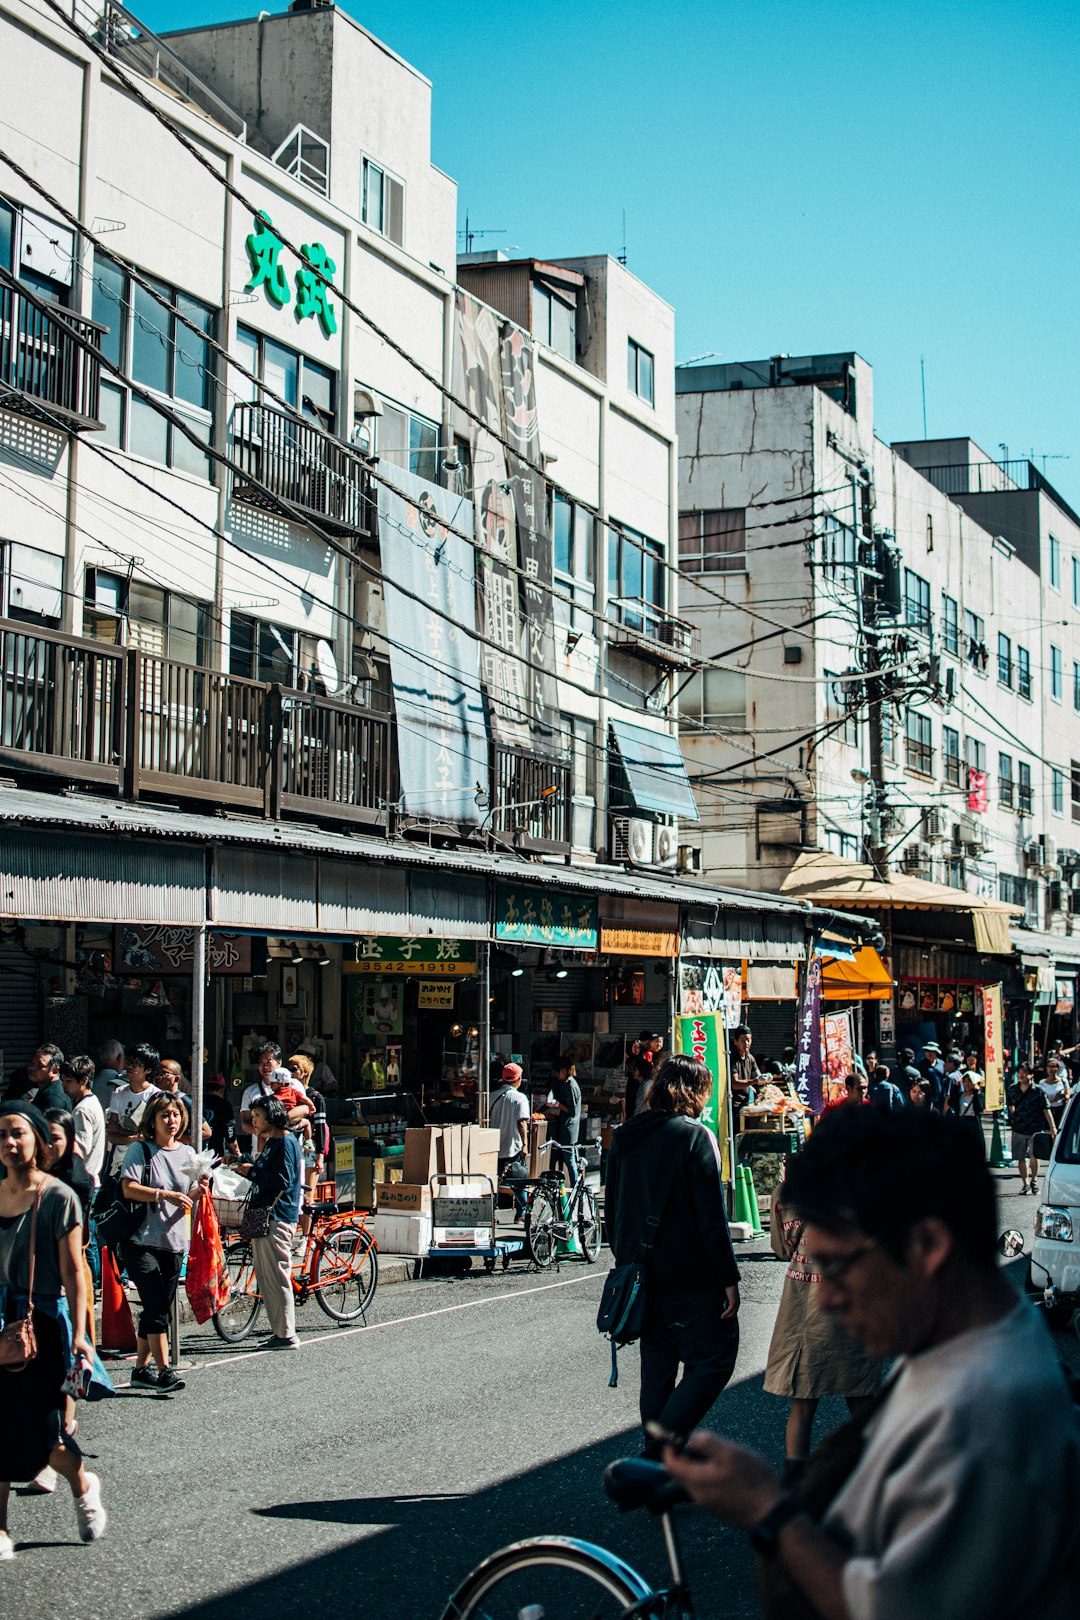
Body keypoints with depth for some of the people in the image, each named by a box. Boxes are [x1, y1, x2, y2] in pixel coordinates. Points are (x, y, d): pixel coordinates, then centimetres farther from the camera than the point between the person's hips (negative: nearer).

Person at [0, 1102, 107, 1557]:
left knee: (40, 1426, -2)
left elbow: (73, 1272, -9)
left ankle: (82, 1485, 28)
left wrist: (79, 1333, -15)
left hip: (43, 1319, -4)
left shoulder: (57, 1197, -8)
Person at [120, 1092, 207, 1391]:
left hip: (174, 1243, 5)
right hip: (141, 1241, -5)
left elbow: (187, 1200, 13)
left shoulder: (187, 1153, 12)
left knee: (159, 1308, 9)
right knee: (156, 1307, -13)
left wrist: (198, 1190, -9)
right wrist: (165, 1195, -24)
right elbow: (129, 1188, -15)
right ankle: (164, 1371, -12)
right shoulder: (140, 1149, -4)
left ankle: (140, 1369, 20)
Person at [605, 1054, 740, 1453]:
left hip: (643, 1277, 7)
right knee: (715, 1360, -1)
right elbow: (711, 1216, -14)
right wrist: (729, 1278, -10)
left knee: (656, 1371, 13)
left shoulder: (624, 1137, 10)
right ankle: (662, 1450, -11)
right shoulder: (695, 1136, -11)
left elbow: (613, 1211, 16)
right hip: (691, 1277, -7)